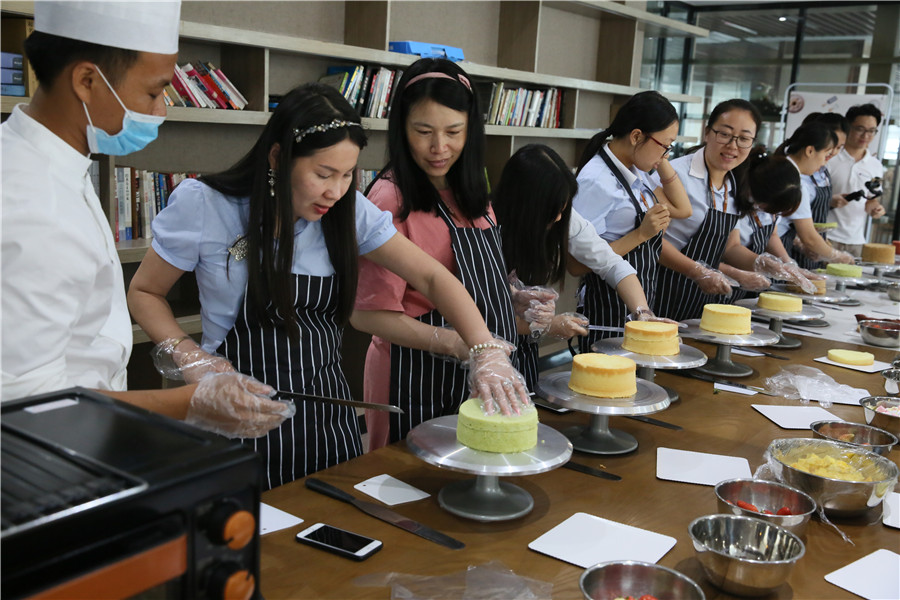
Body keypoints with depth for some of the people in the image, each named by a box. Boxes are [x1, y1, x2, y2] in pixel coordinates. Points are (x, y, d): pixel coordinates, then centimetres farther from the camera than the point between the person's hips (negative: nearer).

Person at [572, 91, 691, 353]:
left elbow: (682, 209, 16)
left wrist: (662, 163, 5)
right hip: (609, 309, -9)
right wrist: (641, 234, -24)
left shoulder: (636, 172, 10)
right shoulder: (596, 181, -19)